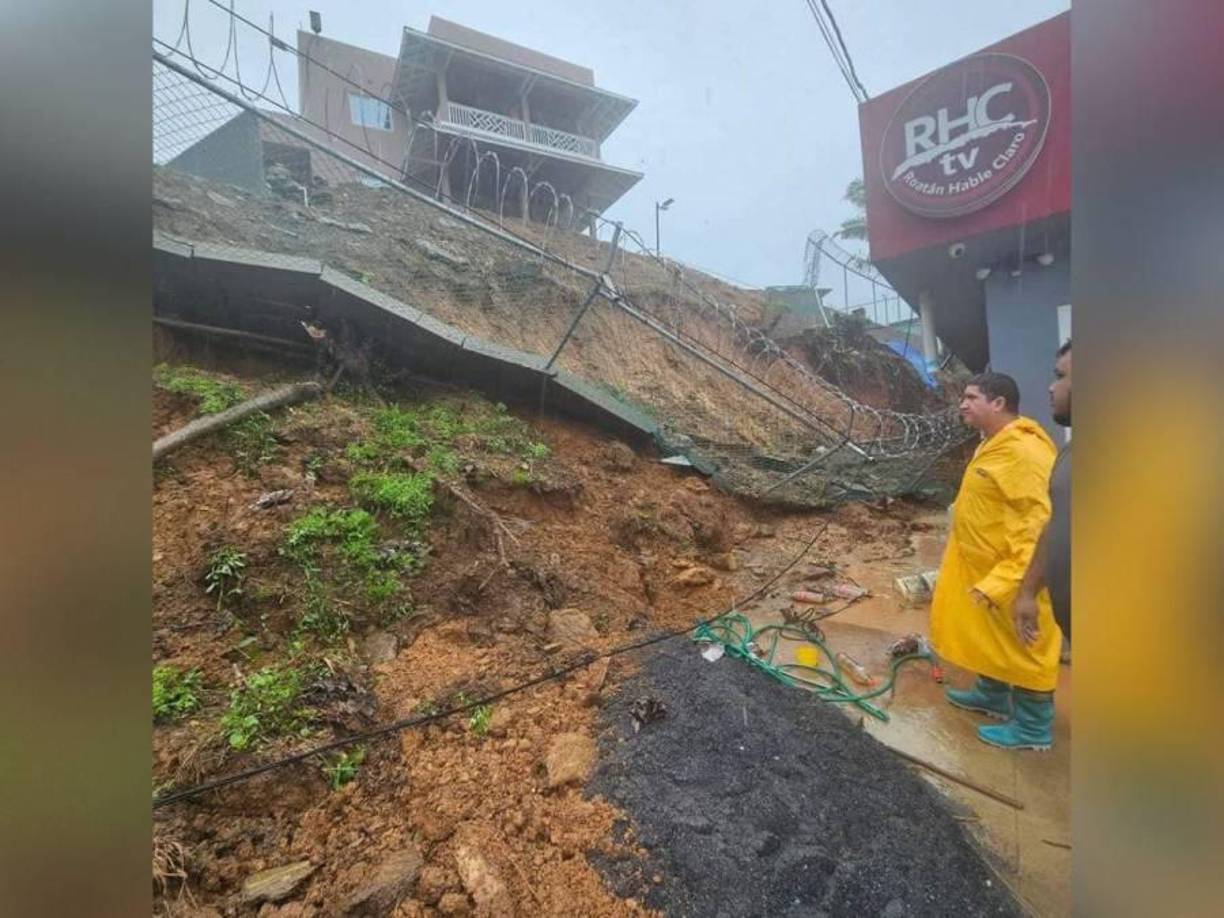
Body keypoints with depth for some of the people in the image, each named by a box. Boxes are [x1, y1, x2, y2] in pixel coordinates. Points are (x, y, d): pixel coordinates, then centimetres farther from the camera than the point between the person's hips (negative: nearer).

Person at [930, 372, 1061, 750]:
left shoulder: (1024, 452, -25)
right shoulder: (994, 445, 8)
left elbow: (1040, 524, -27)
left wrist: (1002, 583, -29)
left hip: (1013, 575, -10)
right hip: (982, 565, 10)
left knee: (1023, 646, 6)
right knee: (990, 636, 23)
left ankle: (1033, 726, 23)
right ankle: (992, 695, 42)